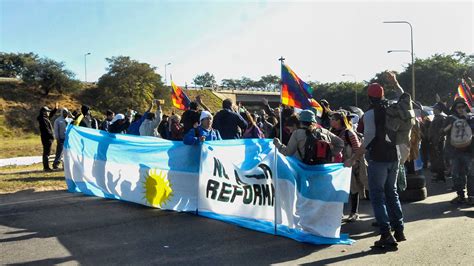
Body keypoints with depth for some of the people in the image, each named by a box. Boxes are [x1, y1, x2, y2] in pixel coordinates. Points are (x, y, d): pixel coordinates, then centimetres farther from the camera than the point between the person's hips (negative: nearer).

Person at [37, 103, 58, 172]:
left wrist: (56, 109, 27)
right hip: (47, 138, -10)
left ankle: (45, 167, 21)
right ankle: (46, 167, -8)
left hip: (46, 138, 10)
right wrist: (52, 135, -15)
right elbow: (46, 129, -21)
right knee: (47, 152, -9)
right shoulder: (43, 119, -16)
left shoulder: (45, 118, 14)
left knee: (46, 152, 14)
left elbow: (51, 115, 32)